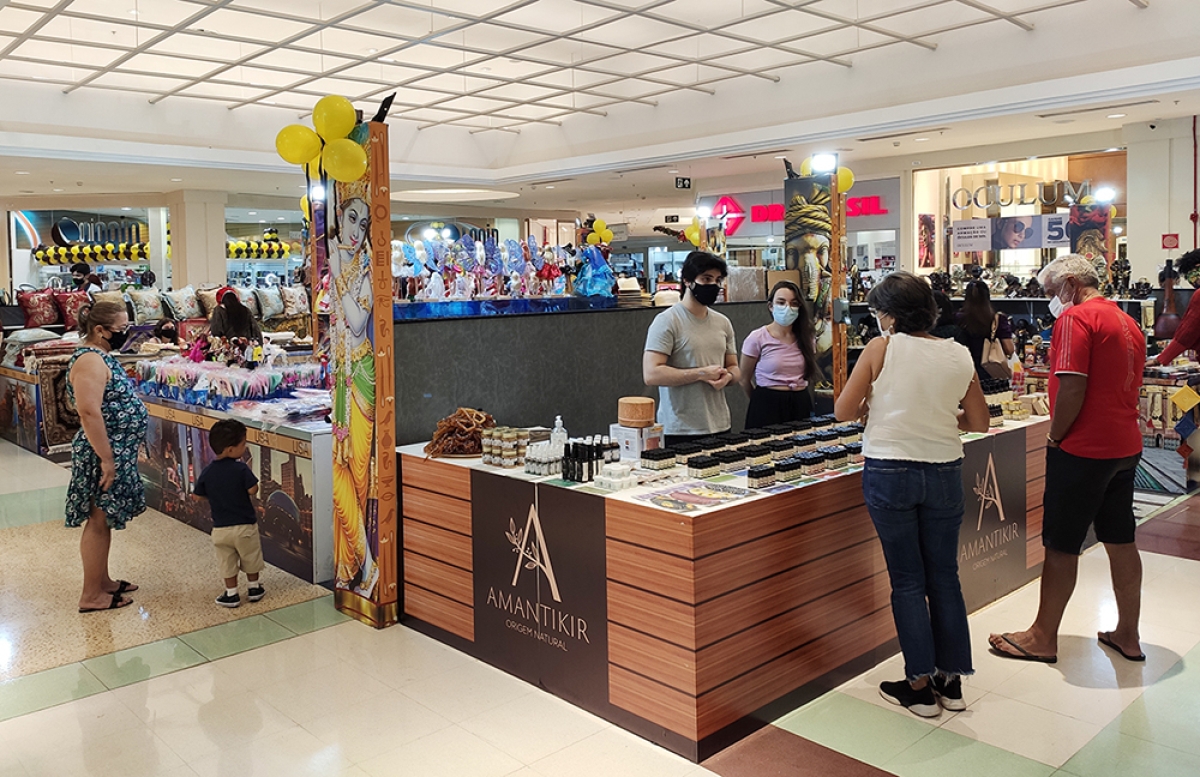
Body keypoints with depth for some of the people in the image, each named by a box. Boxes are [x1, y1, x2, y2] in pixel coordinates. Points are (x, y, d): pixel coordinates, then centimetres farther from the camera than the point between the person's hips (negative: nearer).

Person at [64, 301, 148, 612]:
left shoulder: (101, 356, 13)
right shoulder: (90, 361, -20)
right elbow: (89, 413, -27)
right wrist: (106, 459, -26)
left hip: (117, 451, 10)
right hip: (104, 454, -10)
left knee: (104, 519, 18)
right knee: (98, 522, -1)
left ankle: (102, 580, 30)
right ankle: (91, 595, 8)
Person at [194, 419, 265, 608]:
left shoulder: (207, 472, -5)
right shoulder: (241, 468, -19)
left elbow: (199, 495, 0)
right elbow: (253, 490, -21)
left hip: (220, 527, 3)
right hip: (245, 525, -2)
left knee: (227, 562, 16)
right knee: (251, 558, 18)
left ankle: (231, 594, 22)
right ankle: (253, 588, 31)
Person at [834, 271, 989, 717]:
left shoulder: (881, 349, -9)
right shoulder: (959, 356, 2)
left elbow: (843, 411, -6)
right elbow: (979, 422, 8)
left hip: (889, 474, -3)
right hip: (945, 474, 4)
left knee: (907, 580, 7)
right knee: (945, 576, 14)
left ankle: (920, 686, 14)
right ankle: (951, 680, 24)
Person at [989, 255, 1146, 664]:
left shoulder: (1075, 318, -15)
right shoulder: (1128, 322, 14)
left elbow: (1072, 388, -22)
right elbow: (1127, 387, 17)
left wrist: (1055, 436, -9)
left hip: (1083, 449, -9)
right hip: (1126, 446, 9)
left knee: (1061, 546, 1)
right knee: (1121, 541, 15)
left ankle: (1043, 637, 11)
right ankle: (1128, 635, 25)